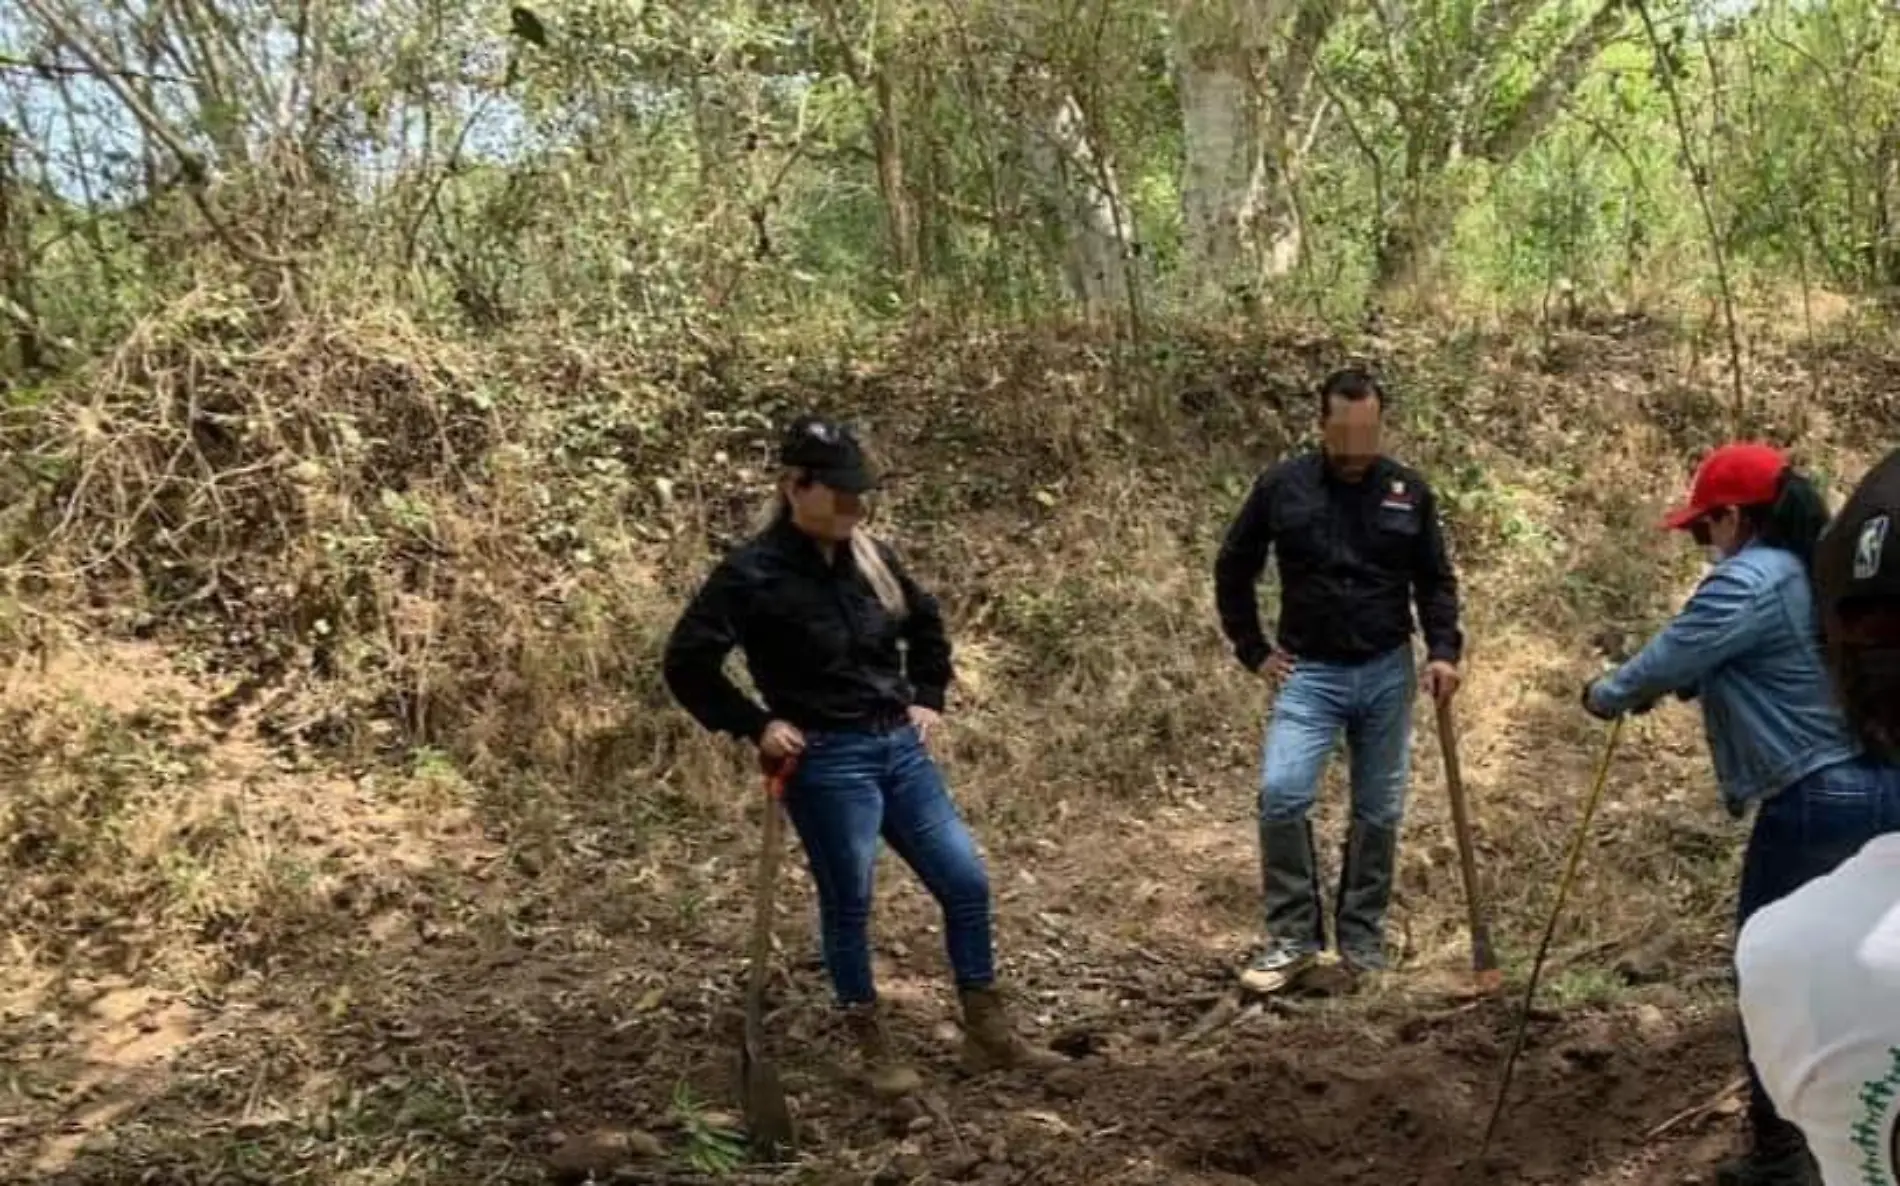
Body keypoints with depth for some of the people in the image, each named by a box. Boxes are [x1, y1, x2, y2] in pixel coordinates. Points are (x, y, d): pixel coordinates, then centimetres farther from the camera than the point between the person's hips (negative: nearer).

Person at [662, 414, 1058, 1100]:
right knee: (848, 907, 4)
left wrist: (928, 699, 14)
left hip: (902, 748, 7)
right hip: (827, 763, -6)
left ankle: (987, 1035, 21)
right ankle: (874, 1050, 21)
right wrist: (755, 726, -12)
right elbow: (686, 663, -12)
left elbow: (927, 624, 23)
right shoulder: (754, 574, -14)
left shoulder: (871, 556, 6)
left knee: (966, 883, 7)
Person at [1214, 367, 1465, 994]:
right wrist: (1253, 651, 2)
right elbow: (1232, 570, 6)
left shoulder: (1408, 490, 1)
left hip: (1387, 673, 2)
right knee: (1282, 793, -18)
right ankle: (1293, 937, -5)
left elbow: (1436, 579, 9)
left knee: (1379, 813, 6)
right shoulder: (1282, 486, -4)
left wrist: (1444, 649, -5)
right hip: (1309, 673, -2)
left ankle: (1363, 942, 20)